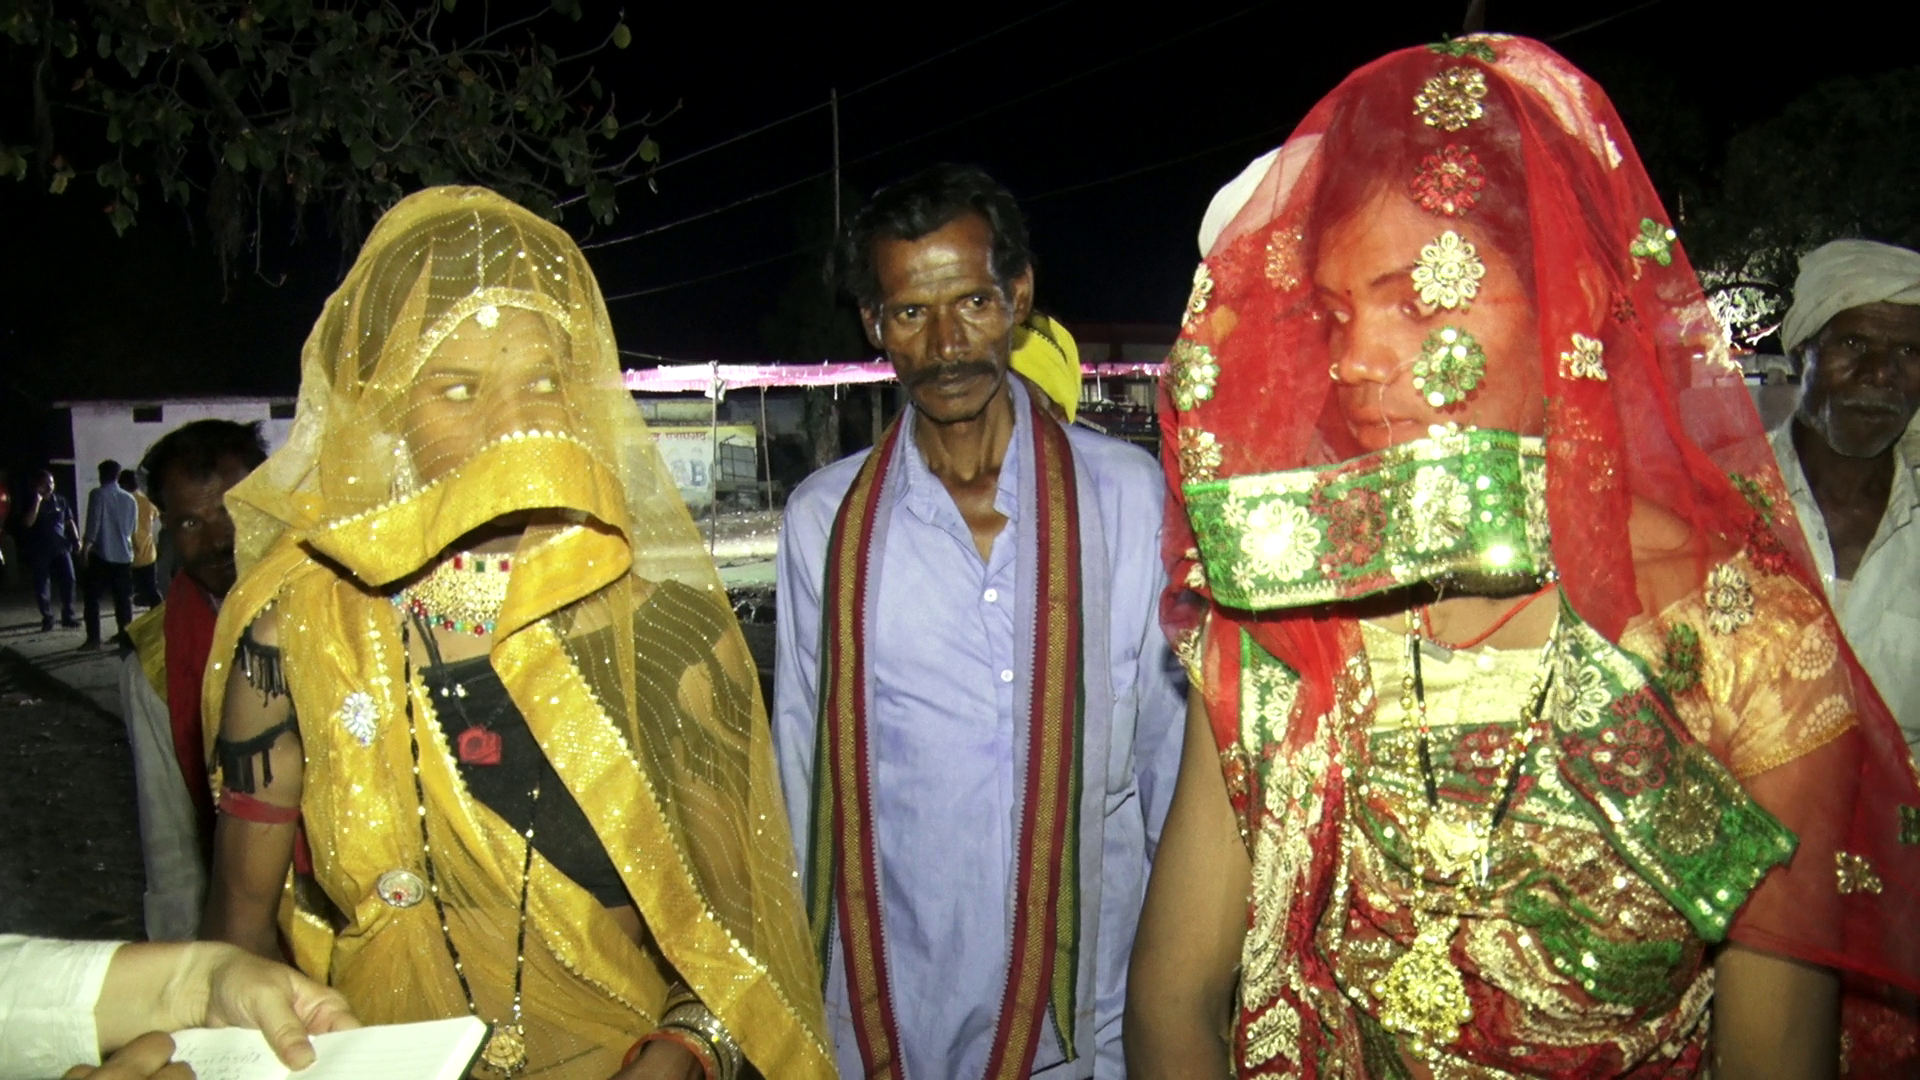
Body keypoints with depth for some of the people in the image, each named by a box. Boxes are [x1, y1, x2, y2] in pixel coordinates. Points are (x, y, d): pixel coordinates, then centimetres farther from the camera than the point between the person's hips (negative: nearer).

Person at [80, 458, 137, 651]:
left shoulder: (98, 495, -6)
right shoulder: (130, 499, 9)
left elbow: (93, 524, -13)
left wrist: (84, 550, -10)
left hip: (101, 555, -4)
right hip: (124, 556, 4)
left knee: (93, 598, 3)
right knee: (124, 599, 9)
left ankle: (93, 638, 0)